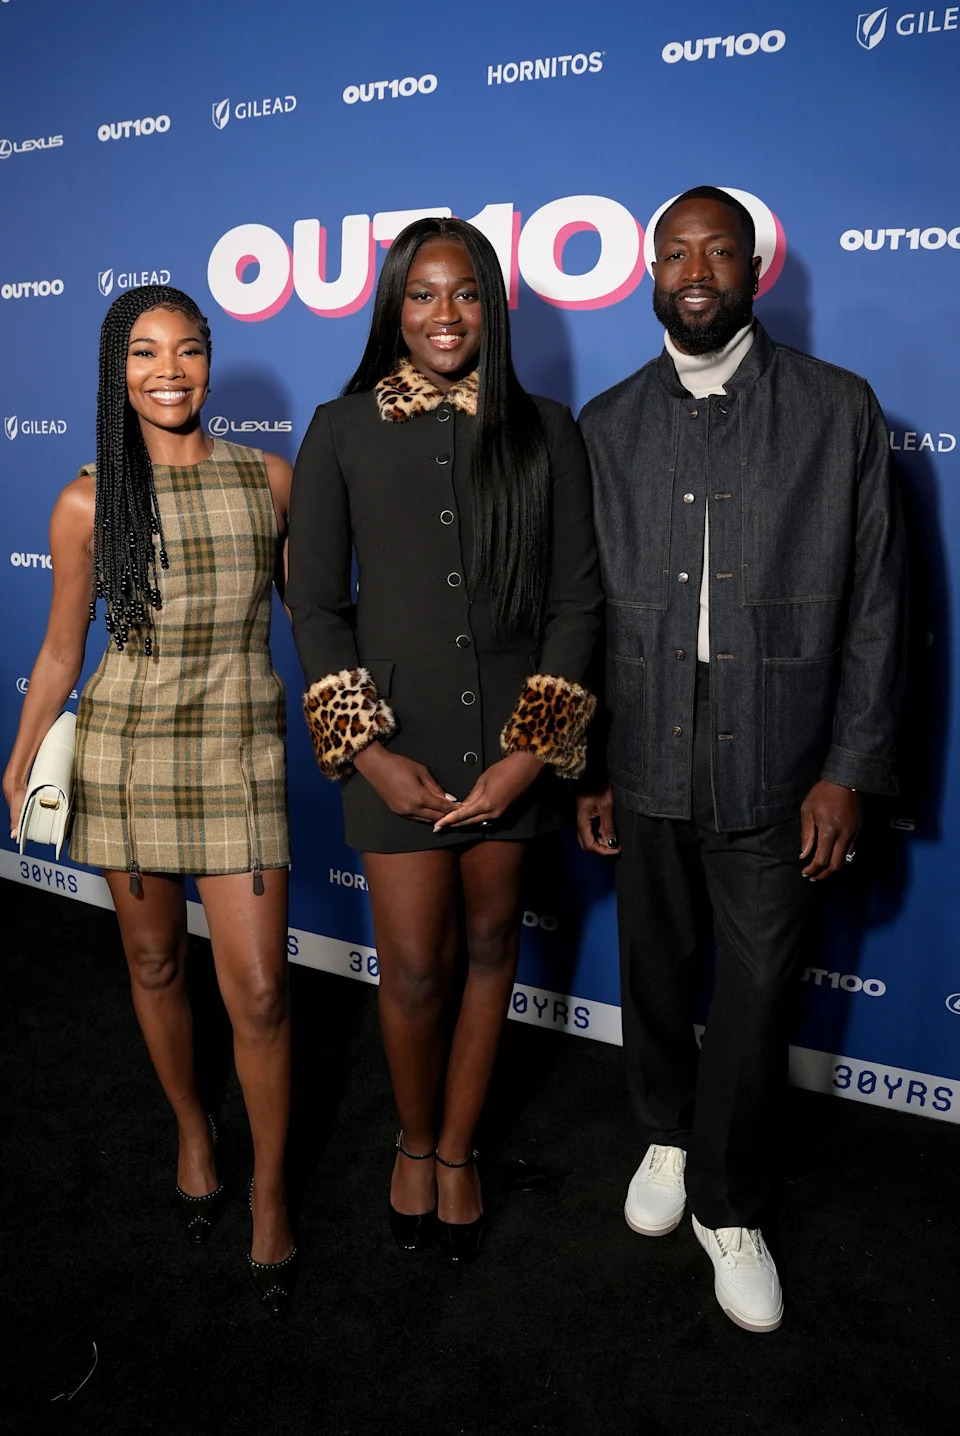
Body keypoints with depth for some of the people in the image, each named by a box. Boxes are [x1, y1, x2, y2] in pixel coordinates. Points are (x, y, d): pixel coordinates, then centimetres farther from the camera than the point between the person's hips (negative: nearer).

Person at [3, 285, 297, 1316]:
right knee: (154, 965, 16)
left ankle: (269, 1192, 22)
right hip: (125, 751, 1)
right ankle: (191, 1130, 43)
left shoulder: (269, 479, -1)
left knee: (259, 993, -1)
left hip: (240, 753, 0)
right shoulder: (89, 504, -2)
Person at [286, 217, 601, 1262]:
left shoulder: (544, 432, 3)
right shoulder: (342, 430, 1)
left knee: (489, 948, 13)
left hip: (512, 741, 2)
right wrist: (369, 752, -9)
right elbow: (314, 601, -1)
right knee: (412, 969, 3)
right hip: (397, 743, -1)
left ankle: (457, 1151, 35)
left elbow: (575, 599, 1)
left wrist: (533, 750, -8)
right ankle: (413, 1142, 33)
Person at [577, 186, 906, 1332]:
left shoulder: (839, 409, 0)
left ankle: (728, 1206, 30)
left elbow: (874, 602, -1)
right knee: (654, 971, 16)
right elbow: (583, 605, 6)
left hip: (777, 766, -1)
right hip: (645, 759, 2)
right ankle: (668, 1138, 43)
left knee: (759, 990, 7)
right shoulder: (607, 424, 6)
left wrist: (850, 770, -6)